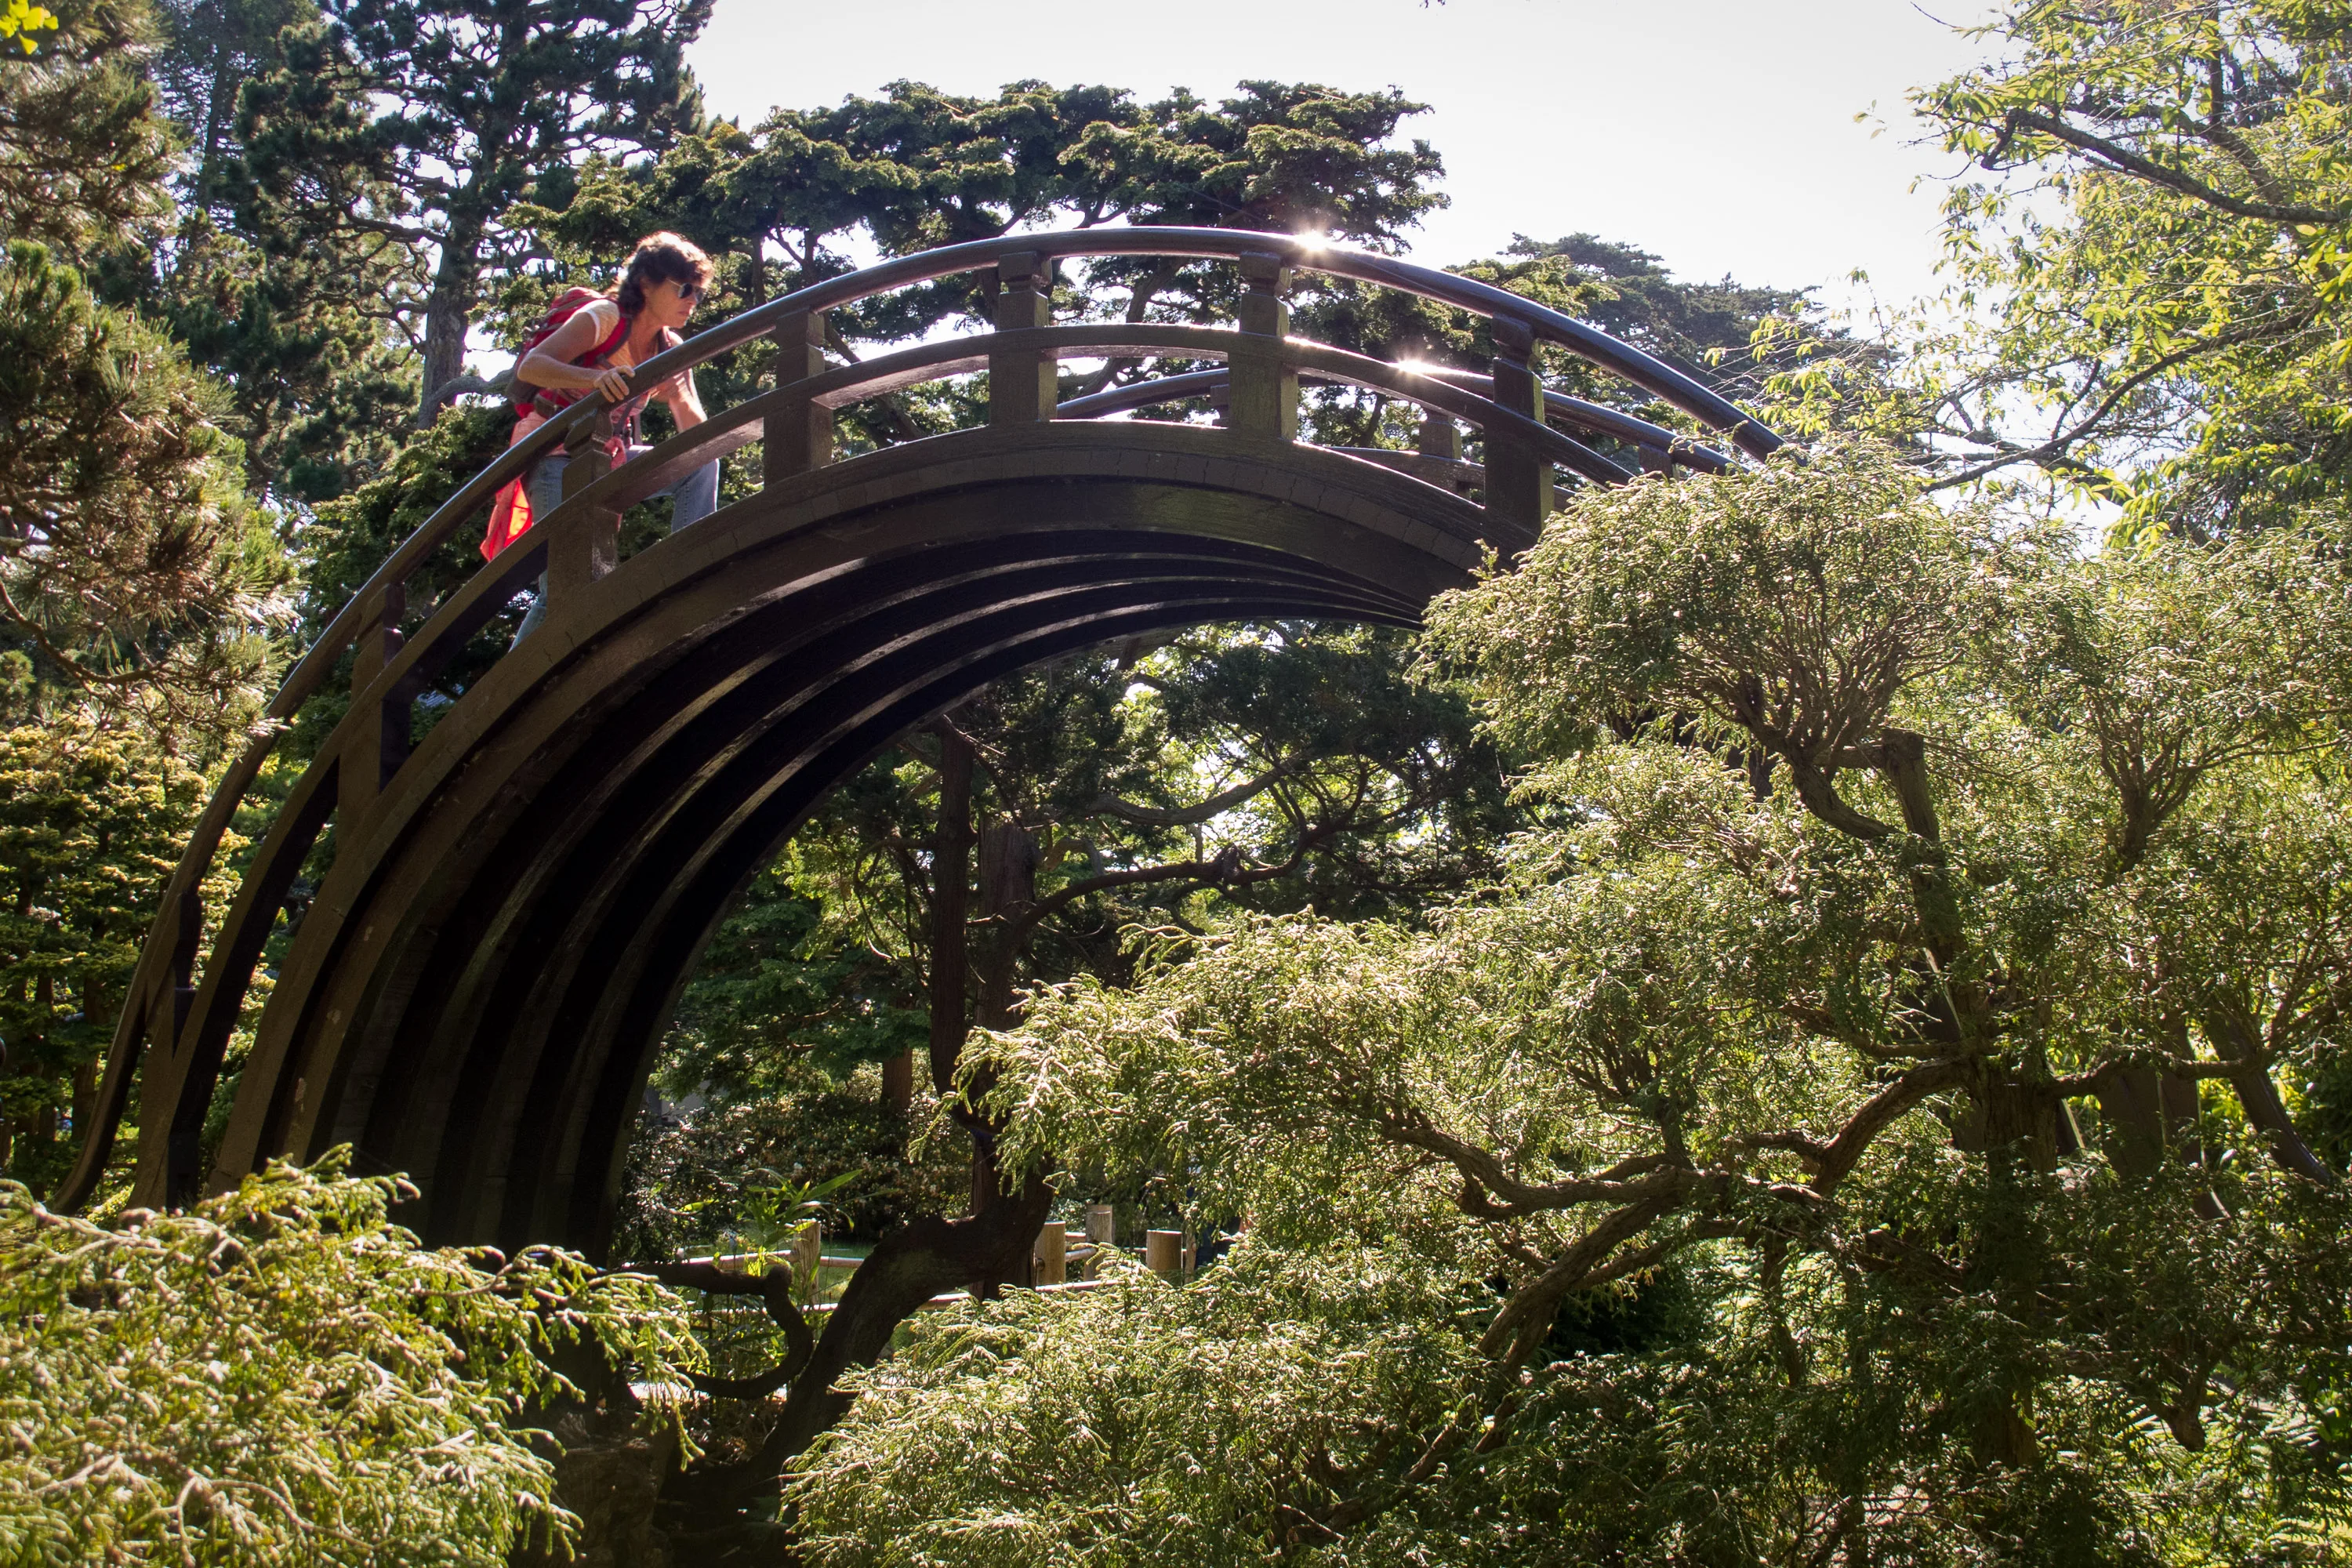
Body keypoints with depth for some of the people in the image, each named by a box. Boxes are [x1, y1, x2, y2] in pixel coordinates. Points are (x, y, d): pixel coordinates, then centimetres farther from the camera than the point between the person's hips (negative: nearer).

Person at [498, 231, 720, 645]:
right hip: (555, 458, -7)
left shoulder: (670, 350, 5)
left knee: (701, 465, -11)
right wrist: (596, 378, -44)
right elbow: (530, 367, -27)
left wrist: (679, 397, -22)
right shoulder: (604, 317, -14)